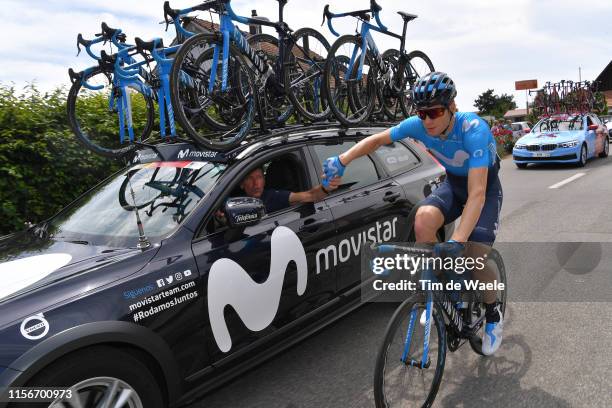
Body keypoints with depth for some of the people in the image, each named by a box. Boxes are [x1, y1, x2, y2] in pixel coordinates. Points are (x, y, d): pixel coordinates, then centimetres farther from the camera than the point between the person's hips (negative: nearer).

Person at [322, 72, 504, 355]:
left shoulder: (474, 130, -36)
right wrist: (341, 161, -24)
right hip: (453, 182, 4)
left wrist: (457, 241, -53)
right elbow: (377, 140, -8)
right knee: (424, 216, -29)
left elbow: (477, 194, -43)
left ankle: (494, 314, 12)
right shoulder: (418, 125, -21)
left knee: (476, 254, -21)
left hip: (485, 186, -4)